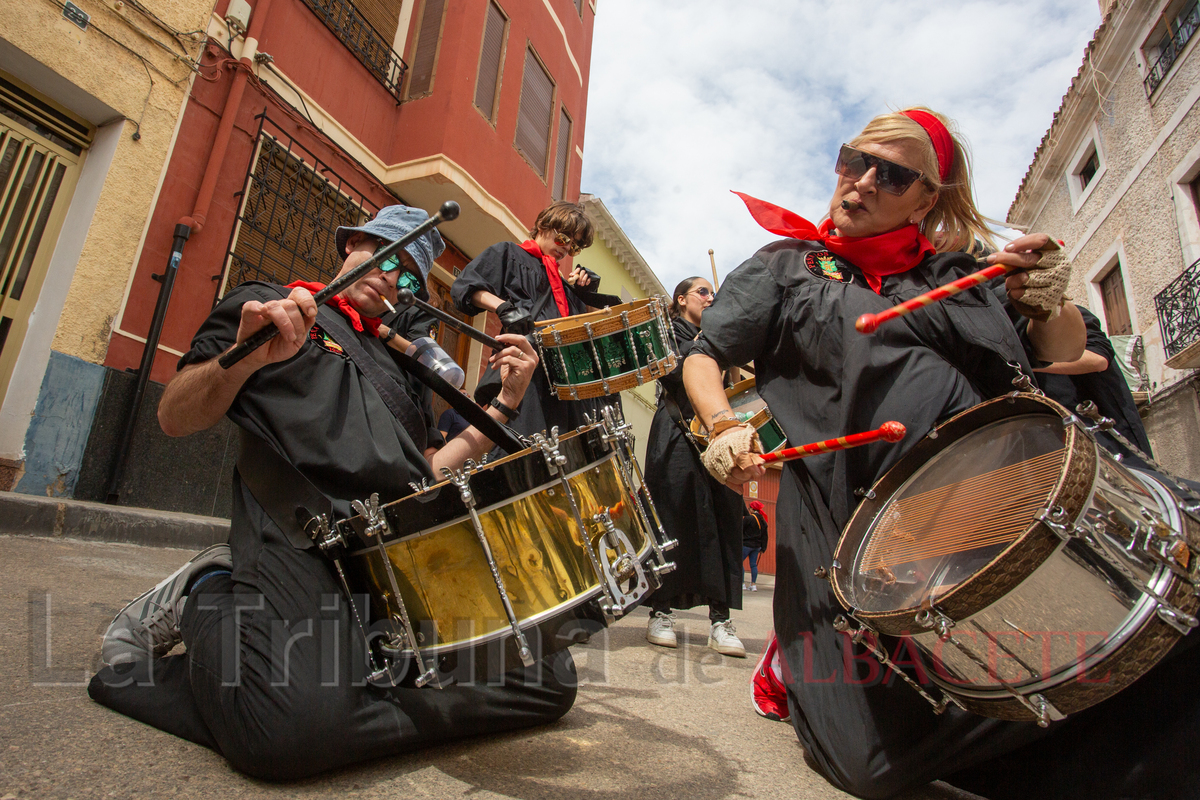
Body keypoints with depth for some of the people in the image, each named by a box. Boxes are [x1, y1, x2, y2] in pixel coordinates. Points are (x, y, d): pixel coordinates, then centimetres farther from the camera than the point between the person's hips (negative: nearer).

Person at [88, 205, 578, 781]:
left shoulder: (399, 368, 29)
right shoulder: (266, 304, 15)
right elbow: (174, 419, 6)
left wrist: (506, 403, 15)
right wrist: (246, 355, -14)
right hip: (303, 540, -5)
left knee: (550, 680, -7)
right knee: (295, 734, -32)